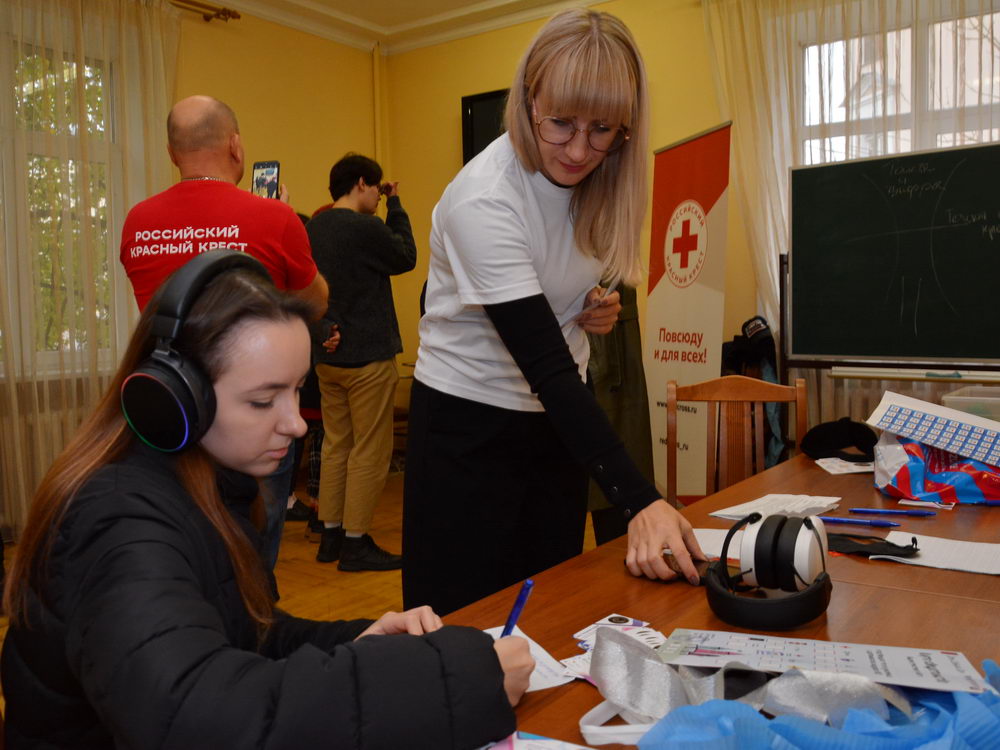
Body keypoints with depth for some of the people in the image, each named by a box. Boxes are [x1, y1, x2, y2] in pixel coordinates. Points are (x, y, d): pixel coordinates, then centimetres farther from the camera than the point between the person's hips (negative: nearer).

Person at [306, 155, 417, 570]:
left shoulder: (312, 228, 7)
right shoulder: (367, 229, -18)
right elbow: (406, 258, 0)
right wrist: (395, 205, 5)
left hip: (326, 355, 8)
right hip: (367, 356, -8)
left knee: (335, 444, 15)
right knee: (369, 452, 1)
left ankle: (330, 536, 22)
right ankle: (355, 544, 6)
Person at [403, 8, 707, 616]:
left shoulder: (599, 181, -5)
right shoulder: (484, 200, -27)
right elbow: (545, 365, -33)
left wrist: (597, 305, -8)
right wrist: (640, 500, -39)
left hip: (558, 417, 7)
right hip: (468, 428, -6)